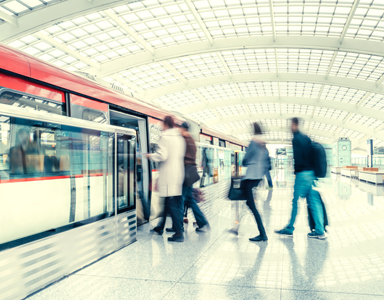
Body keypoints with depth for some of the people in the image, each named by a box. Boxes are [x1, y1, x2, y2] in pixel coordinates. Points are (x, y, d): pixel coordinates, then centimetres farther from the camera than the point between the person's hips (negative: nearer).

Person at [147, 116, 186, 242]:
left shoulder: (165, 137, -10)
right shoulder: (181, 138, 13)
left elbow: (162, 156, -18)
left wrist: (150, 156, -2)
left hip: (168, 176, -8)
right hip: (178, 174, 8)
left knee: (172, 204, -6)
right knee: (169, 203, 17)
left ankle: (179, 233, -7)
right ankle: (161, 227, 31)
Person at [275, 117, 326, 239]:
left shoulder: (296, 139, -9)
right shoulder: (306, 138, 16)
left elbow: (297, 157, -15)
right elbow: (313, 154, 18)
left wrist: (296, 170, -3)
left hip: (302, 174, -8)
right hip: (312, 173, 8)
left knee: (295, 202, 2)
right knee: (314, 202, 7)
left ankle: (289, 229, 13)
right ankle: (320, 231, 9)